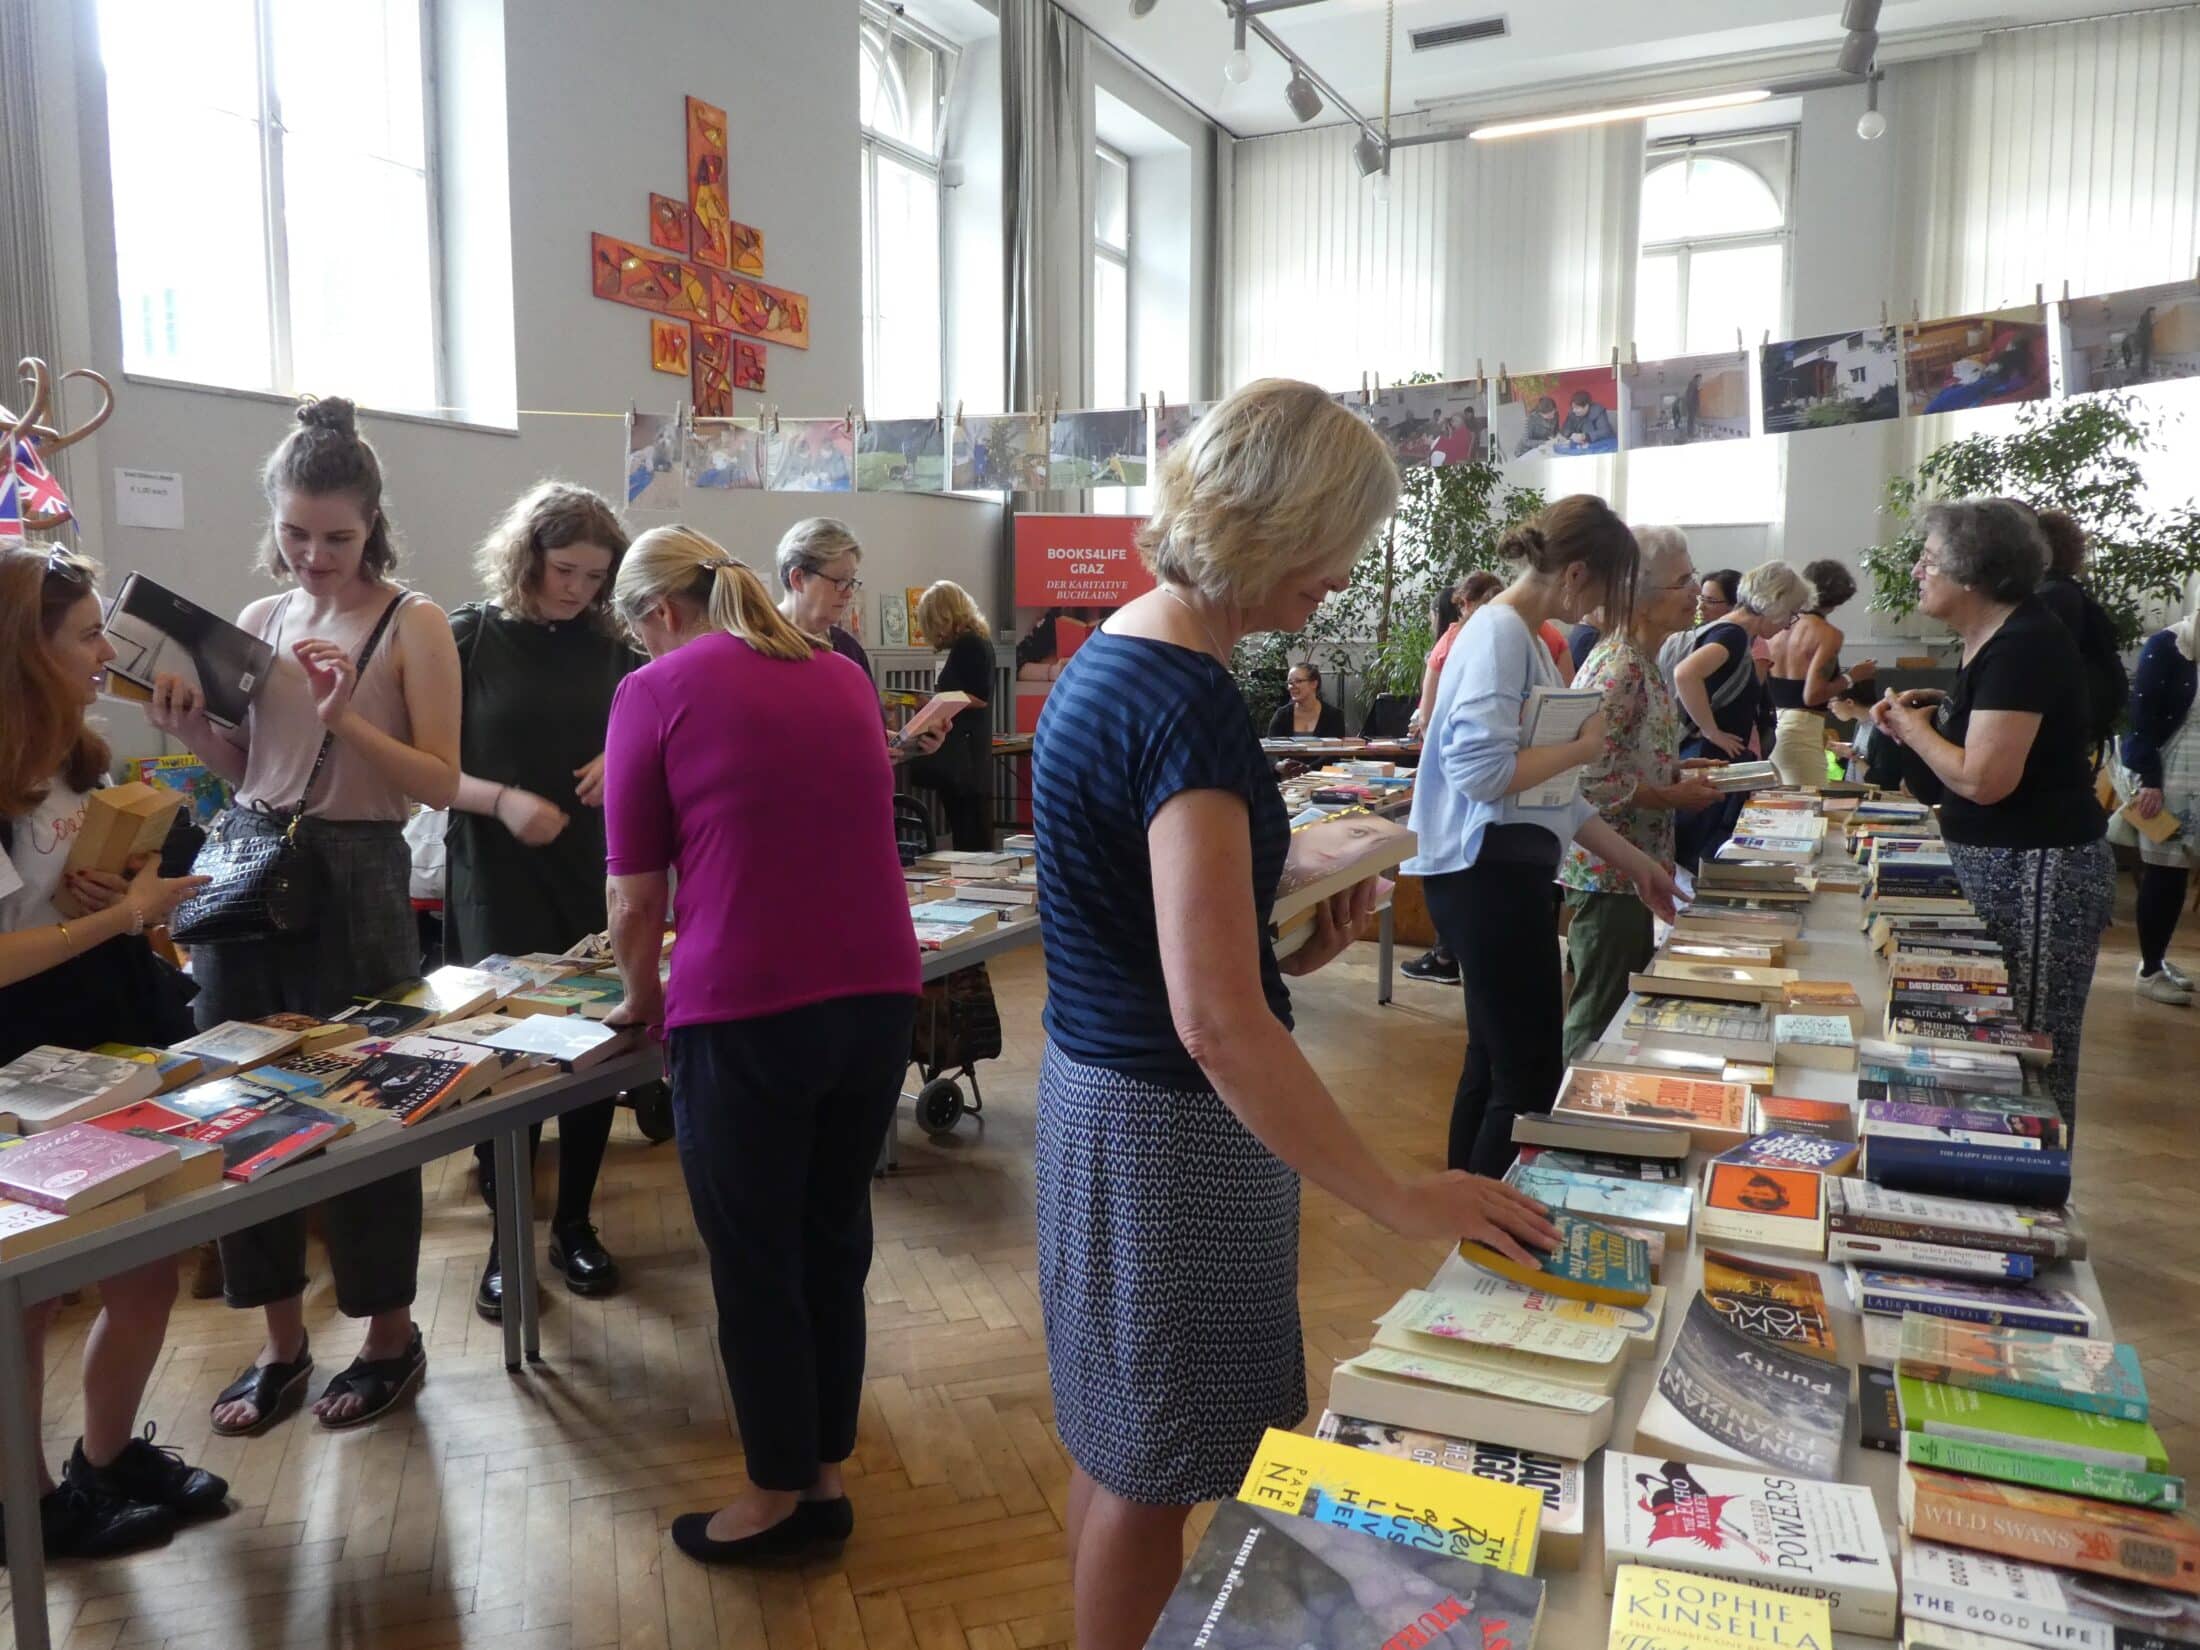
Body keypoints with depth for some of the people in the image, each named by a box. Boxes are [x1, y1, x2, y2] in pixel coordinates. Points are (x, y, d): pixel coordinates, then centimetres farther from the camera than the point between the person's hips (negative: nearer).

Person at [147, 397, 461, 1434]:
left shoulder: (414, 624, -6)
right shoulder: (257, 622, 10)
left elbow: (442, 783, -11)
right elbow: (248, 770, 15)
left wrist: (347, 721, -22)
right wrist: (191, 731, -3)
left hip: (353, 879, -5)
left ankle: (391, 1339, 23)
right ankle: (283, 1343, 27)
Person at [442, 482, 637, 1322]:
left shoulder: (611, 648, 6)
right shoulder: (467, 638, -3)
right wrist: (501, 800, -21)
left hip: (596, 877, 3)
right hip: (496, 881, -3)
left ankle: (574, 1225, 24)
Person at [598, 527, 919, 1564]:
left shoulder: (656, 692, -1)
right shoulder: (843, 677, 15)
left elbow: (637, 897, 0)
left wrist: (642, 997, 19)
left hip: (747, 1010, -5)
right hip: (878, 993, 6)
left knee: (754, 1259, 11)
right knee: (834, 1239, 18)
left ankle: (781, 1494, 25)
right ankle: (824, 1473, 30)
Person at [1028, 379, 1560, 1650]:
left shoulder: (1113, 656, 5)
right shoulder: (1190, 702, -25)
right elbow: (1216, 1020, -30)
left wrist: (1287, 944, 4)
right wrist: (1400, 1199, -25)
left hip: (1102, 1083, 10)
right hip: (1168, 1117, -10)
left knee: (1120, 1440, 25)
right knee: (1150, 1473, 10)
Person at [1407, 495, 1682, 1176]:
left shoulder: (1523, 636, 16)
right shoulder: (1499, 634, -14)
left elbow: (1548, 791, 18)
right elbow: (1482, 770, -26)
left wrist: (1634, 863, 19)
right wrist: (1583, 746, -11)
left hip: (1504, 870, 10)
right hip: (1489, 872, -10)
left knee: (1495, 1063, 17)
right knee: (1530, 1079, -5)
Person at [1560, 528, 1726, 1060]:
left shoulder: (1640, 660, 10)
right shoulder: (1620, 667, -19)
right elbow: (1591, 779, -25)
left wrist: (1679, 773, 7)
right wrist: (1676, 796, -15)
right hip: (1610, 873, -10)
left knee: (1624, 1010, 18)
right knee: (1600, 1017, 1)